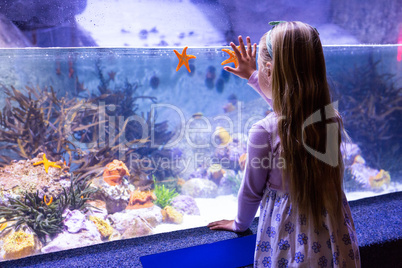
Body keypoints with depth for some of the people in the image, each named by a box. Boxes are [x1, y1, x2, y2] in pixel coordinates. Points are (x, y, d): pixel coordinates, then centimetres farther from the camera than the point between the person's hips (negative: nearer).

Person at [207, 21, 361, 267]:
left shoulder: (264, 131, -26)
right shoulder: (332, 118, -10)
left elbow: (251, 190, -10)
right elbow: (291, 108, 13)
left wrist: (240, 224, 11)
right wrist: (254, 78, 23)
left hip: (291, 239, -4)